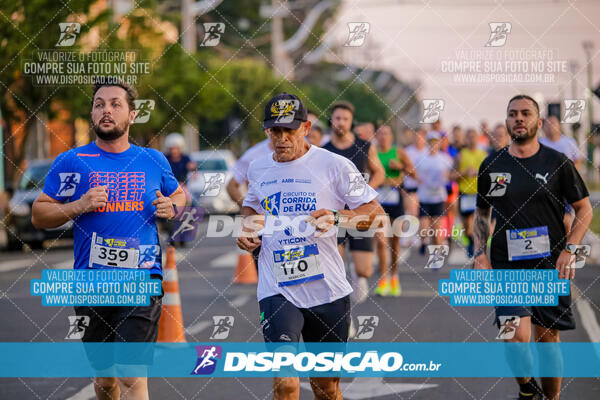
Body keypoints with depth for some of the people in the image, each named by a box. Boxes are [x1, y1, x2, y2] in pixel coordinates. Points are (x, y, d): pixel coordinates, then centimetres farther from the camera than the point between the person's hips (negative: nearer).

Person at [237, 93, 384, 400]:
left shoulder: (334, 165, -3)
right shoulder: (257, 169, 9)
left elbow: (376, 211, -3)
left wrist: (337, 217, -20)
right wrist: (246, 227, 9)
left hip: (327, 289, -1)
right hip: (277, 290, 1)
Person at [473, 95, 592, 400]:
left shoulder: (557, 163, 1)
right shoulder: (491, 166, 6)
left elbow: (584, 209, 6)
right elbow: (482, 213, 17)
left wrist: (568, 250, -6)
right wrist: (480, 254, 4)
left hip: (550, 264, 0)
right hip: (507, 264, 0)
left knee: (548, 339, 5)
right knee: (516, 335, -16)